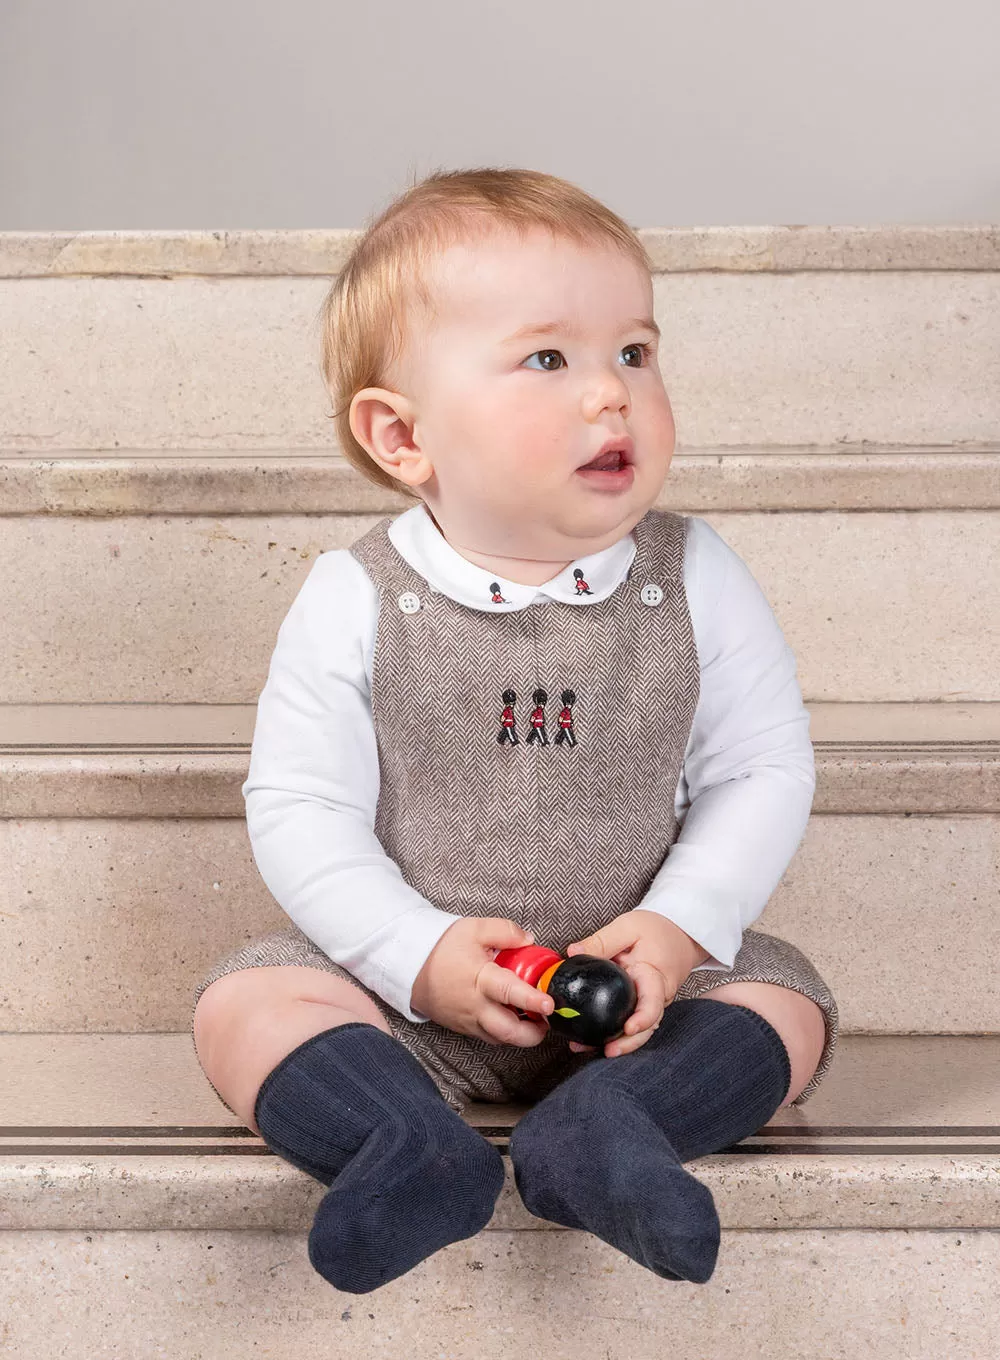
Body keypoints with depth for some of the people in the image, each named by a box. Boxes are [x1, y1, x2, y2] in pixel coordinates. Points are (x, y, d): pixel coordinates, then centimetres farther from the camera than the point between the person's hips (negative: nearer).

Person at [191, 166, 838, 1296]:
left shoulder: (694, 581, -7)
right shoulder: (354, 604, -11)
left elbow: (763, 770, -4)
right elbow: (299, 809, -10)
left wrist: (680, 926, -18)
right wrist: (420, 955, -21)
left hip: (641, 970, 1)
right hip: (406, 978, 0)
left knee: (788, 1003, -18)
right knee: (243, 1003, -19)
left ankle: (603, 1123, -32)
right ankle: (413, 1148, -36)